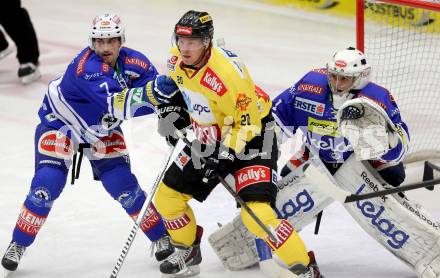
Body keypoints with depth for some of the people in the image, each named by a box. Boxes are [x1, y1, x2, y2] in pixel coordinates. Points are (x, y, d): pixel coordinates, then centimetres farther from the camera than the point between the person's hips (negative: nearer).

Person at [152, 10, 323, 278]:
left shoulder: (227, 72, -32)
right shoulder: (177, 62, -8)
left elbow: (247, 123, -26)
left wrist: (221, 155, -29)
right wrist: (175, 111, 7)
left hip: (253, 136, -8)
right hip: (211, 139, 8)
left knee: (257, 214, -23)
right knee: (168, 195, 7)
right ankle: (187, 253, 32)